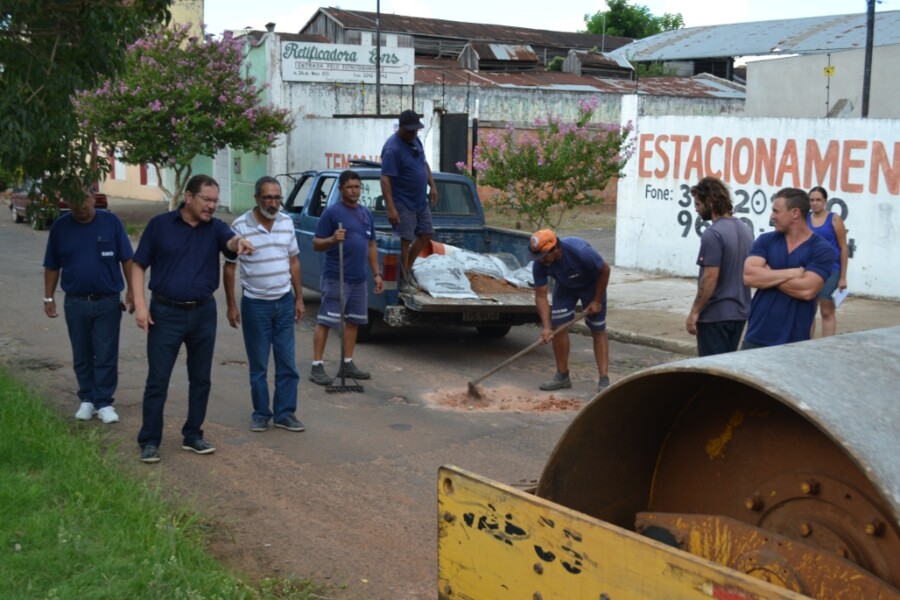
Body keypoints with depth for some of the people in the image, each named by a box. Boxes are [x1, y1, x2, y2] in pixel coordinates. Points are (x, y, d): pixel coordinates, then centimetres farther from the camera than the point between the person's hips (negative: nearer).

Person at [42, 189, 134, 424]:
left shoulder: (111, 222, -5)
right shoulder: (60, 227, 0)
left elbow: (127, 259, -2)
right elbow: (52, 267, 7)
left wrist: (131, 290, -5)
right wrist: (48, 297, 5)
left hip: (108, 301, -2)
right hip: (75, 303, 2)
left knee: (106, 356, 1)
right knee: (82, 356, 11)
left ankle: (104, 402, 9)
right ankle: (87, 400, 24)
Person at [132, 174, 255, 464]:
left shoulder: (215, 228, 1)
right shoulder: (160, 225, -4)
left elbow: (230, 242, -22)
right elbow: (138, 266, 0)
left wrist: (239, 242, -47)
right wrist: (140, 305, -10)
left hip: (203, 313, 3)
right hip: (166, 312, -3)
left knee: (200, 378, 10)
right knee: (157, 379, 0)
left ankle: (193, 435, 23)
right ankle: (149, 440, 8)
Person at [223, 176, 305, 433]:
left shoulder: (287, 222, 4)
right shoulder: (240, 226, -9)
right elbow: (229, 267, -3)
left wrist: (299, 298, 8)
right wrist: (231, 305, -5)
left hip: (285, 302, 3)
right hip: (255, 304, -3)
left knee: (287, 363, 6)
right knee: (258, 365, 6)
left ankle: (285, 413, 16)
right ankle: (261, 414, 18)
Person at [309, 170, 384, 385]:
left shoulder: (366, 214, 14)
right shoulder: (332, 212, -7)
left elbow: (371, 246, 20)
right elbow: (316, 244, -8)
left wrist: (377, 273, 14)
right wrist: (332, 239, -27)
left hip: (359, 279, 7)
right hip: (336, 278, -7)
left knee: (353, 321, 12)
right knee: (325, 321, -5)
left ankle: (347, 364, 22)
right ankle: (317, 366, -3)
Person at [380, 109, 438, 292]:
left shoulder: (415, 140, 6)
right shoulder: (392, 149, -20)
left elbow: (424, 164, 21)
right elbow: (385, 179, -24)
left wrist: (433, 186, 13)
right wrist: (391, 208, -30)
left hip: (420, 201, 9)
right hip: (403, 203, -9)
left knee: (426, 234, 14)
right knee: (405, 240, -4)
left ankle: (408, 269, 29)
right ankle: (403, 279, 8)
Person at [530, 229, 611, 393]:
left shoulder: (581, 251, -41)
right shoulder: (539, 264, -29)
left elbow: (605, 270, -24)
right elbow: (541, 296, -22)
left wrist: (597, 301, -17)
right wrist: (546, 327, -32)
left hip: (591, 285, -4)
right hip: (565, 287, 4)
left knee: (598, 331, -6)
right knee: (558, 326, -4)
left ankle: (604, 380, -8)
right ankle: (562, 376, 8)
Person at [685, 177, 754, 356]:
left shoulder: (713, 234, -18)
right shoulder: (745, 229, 10)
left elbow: (710, 278, -22)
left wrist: (694, 312, -16)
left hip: (715, 314, -8)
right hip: (739, 312, 9)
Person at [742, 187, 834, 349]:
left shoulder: (821, 249, -6)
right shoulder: (766, 240, 4)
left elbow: (807, 290, -19)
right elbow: (749, 276, -11)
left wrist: (767, 276, -10)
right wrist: (791, 273, -15)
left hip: (794, 341, -3)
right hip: (757, 336, 3)